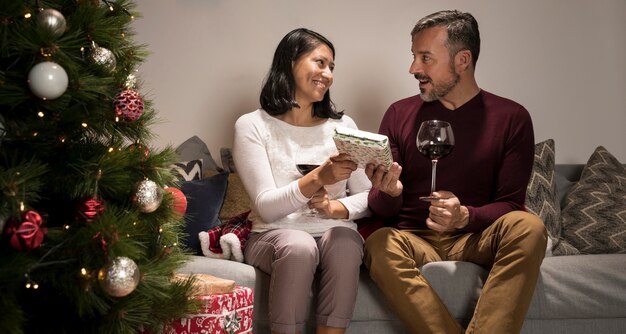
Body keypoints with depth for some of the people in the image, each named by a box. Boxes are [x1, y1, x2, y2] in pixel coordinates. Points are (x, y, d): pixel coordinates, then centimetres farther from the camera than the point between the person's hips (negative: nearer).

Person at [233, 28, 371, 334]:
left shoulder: (343, 125, 9)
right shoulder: (252, 126, -2)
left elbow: (367, 197, 7)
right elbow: (265, 207, -12)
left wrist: (334, 208, -15)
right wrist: (318, 177, -28)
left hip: (334, 233, 3)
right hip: (273, 236, -2)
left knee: (345, 243, -31)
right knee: (299, 246, -35)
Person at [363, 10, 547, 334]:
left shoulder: (511, 118, 2)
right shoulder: (399, 114, 5)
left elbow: (510, 204, 0)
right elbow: (381, 210, 5)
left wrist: (465, 216, -22)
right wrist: (387, 192, -20)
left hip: (475, 239, 0)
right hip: (414, 239, 0)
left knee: (528, 227, -31)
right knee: (378, 245, -33)